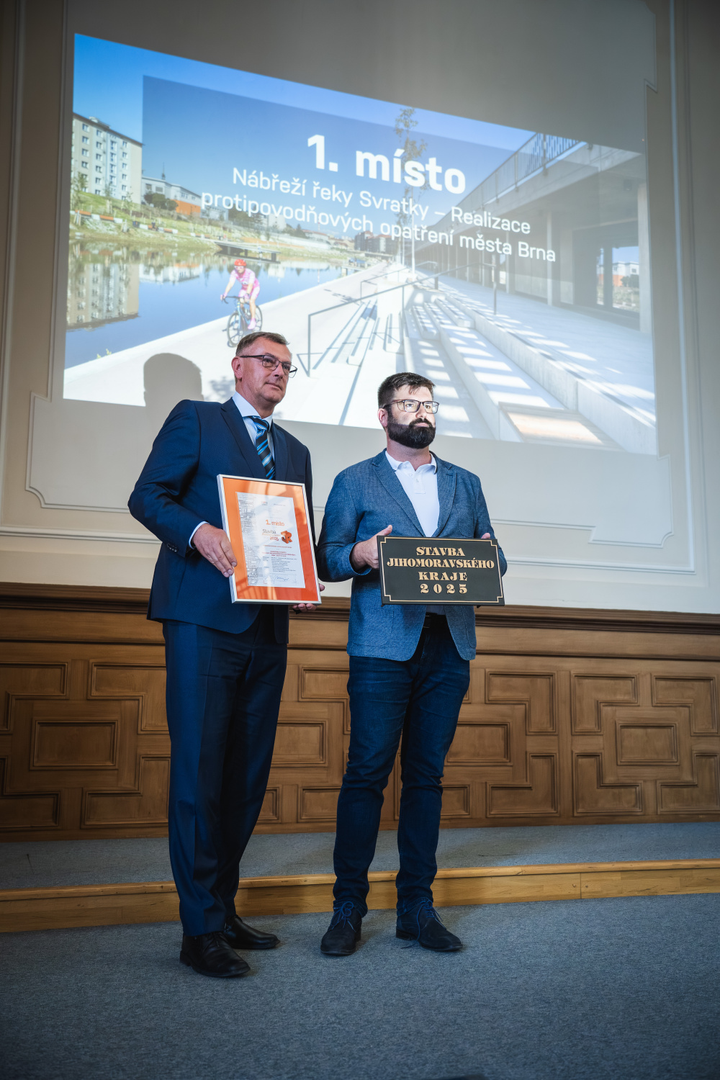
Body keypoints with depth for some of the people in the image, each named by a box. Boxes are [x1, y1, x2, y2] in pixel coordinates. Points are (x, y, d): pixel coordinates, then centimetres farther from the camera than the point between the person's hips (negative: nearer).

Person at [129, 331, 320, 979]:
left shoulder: (295, 451, 23)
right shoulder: (194, 419, 8)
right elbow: (148, 496, -2)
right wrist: (198, 531, -21)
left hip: (267, 627, 6)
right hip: (203, 619, -6)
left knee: (247, 774, 8)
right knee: (199, 769, -8)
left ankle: (223, 908, 20)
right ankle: (201, 929, -1)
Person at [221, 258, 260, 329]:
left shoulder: (250, 273, -36)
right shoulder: (234, 273, -25)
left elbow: (250, 285, -46)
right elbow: (230, 283, -33)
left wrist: (247, 294, -63)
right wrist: (225, 294, -48)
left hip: (255, 287, -4)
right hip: (244, 287, 4)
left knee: (251, 301, -27)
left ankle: (252, 321, -20)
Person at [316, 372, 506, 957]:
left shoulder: (465, 483, 20)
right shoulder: (354, 482, 10)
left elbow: (493, 555, 17)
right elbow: (327, 559, 5)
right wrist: (360, 555, -16)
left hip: (449, 648, 3)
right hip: (383, 645, -3)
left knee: (427, 776, 6)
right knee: (366, 773, -5)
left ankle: (417, 905, 15)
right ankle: (348, 907, 5)